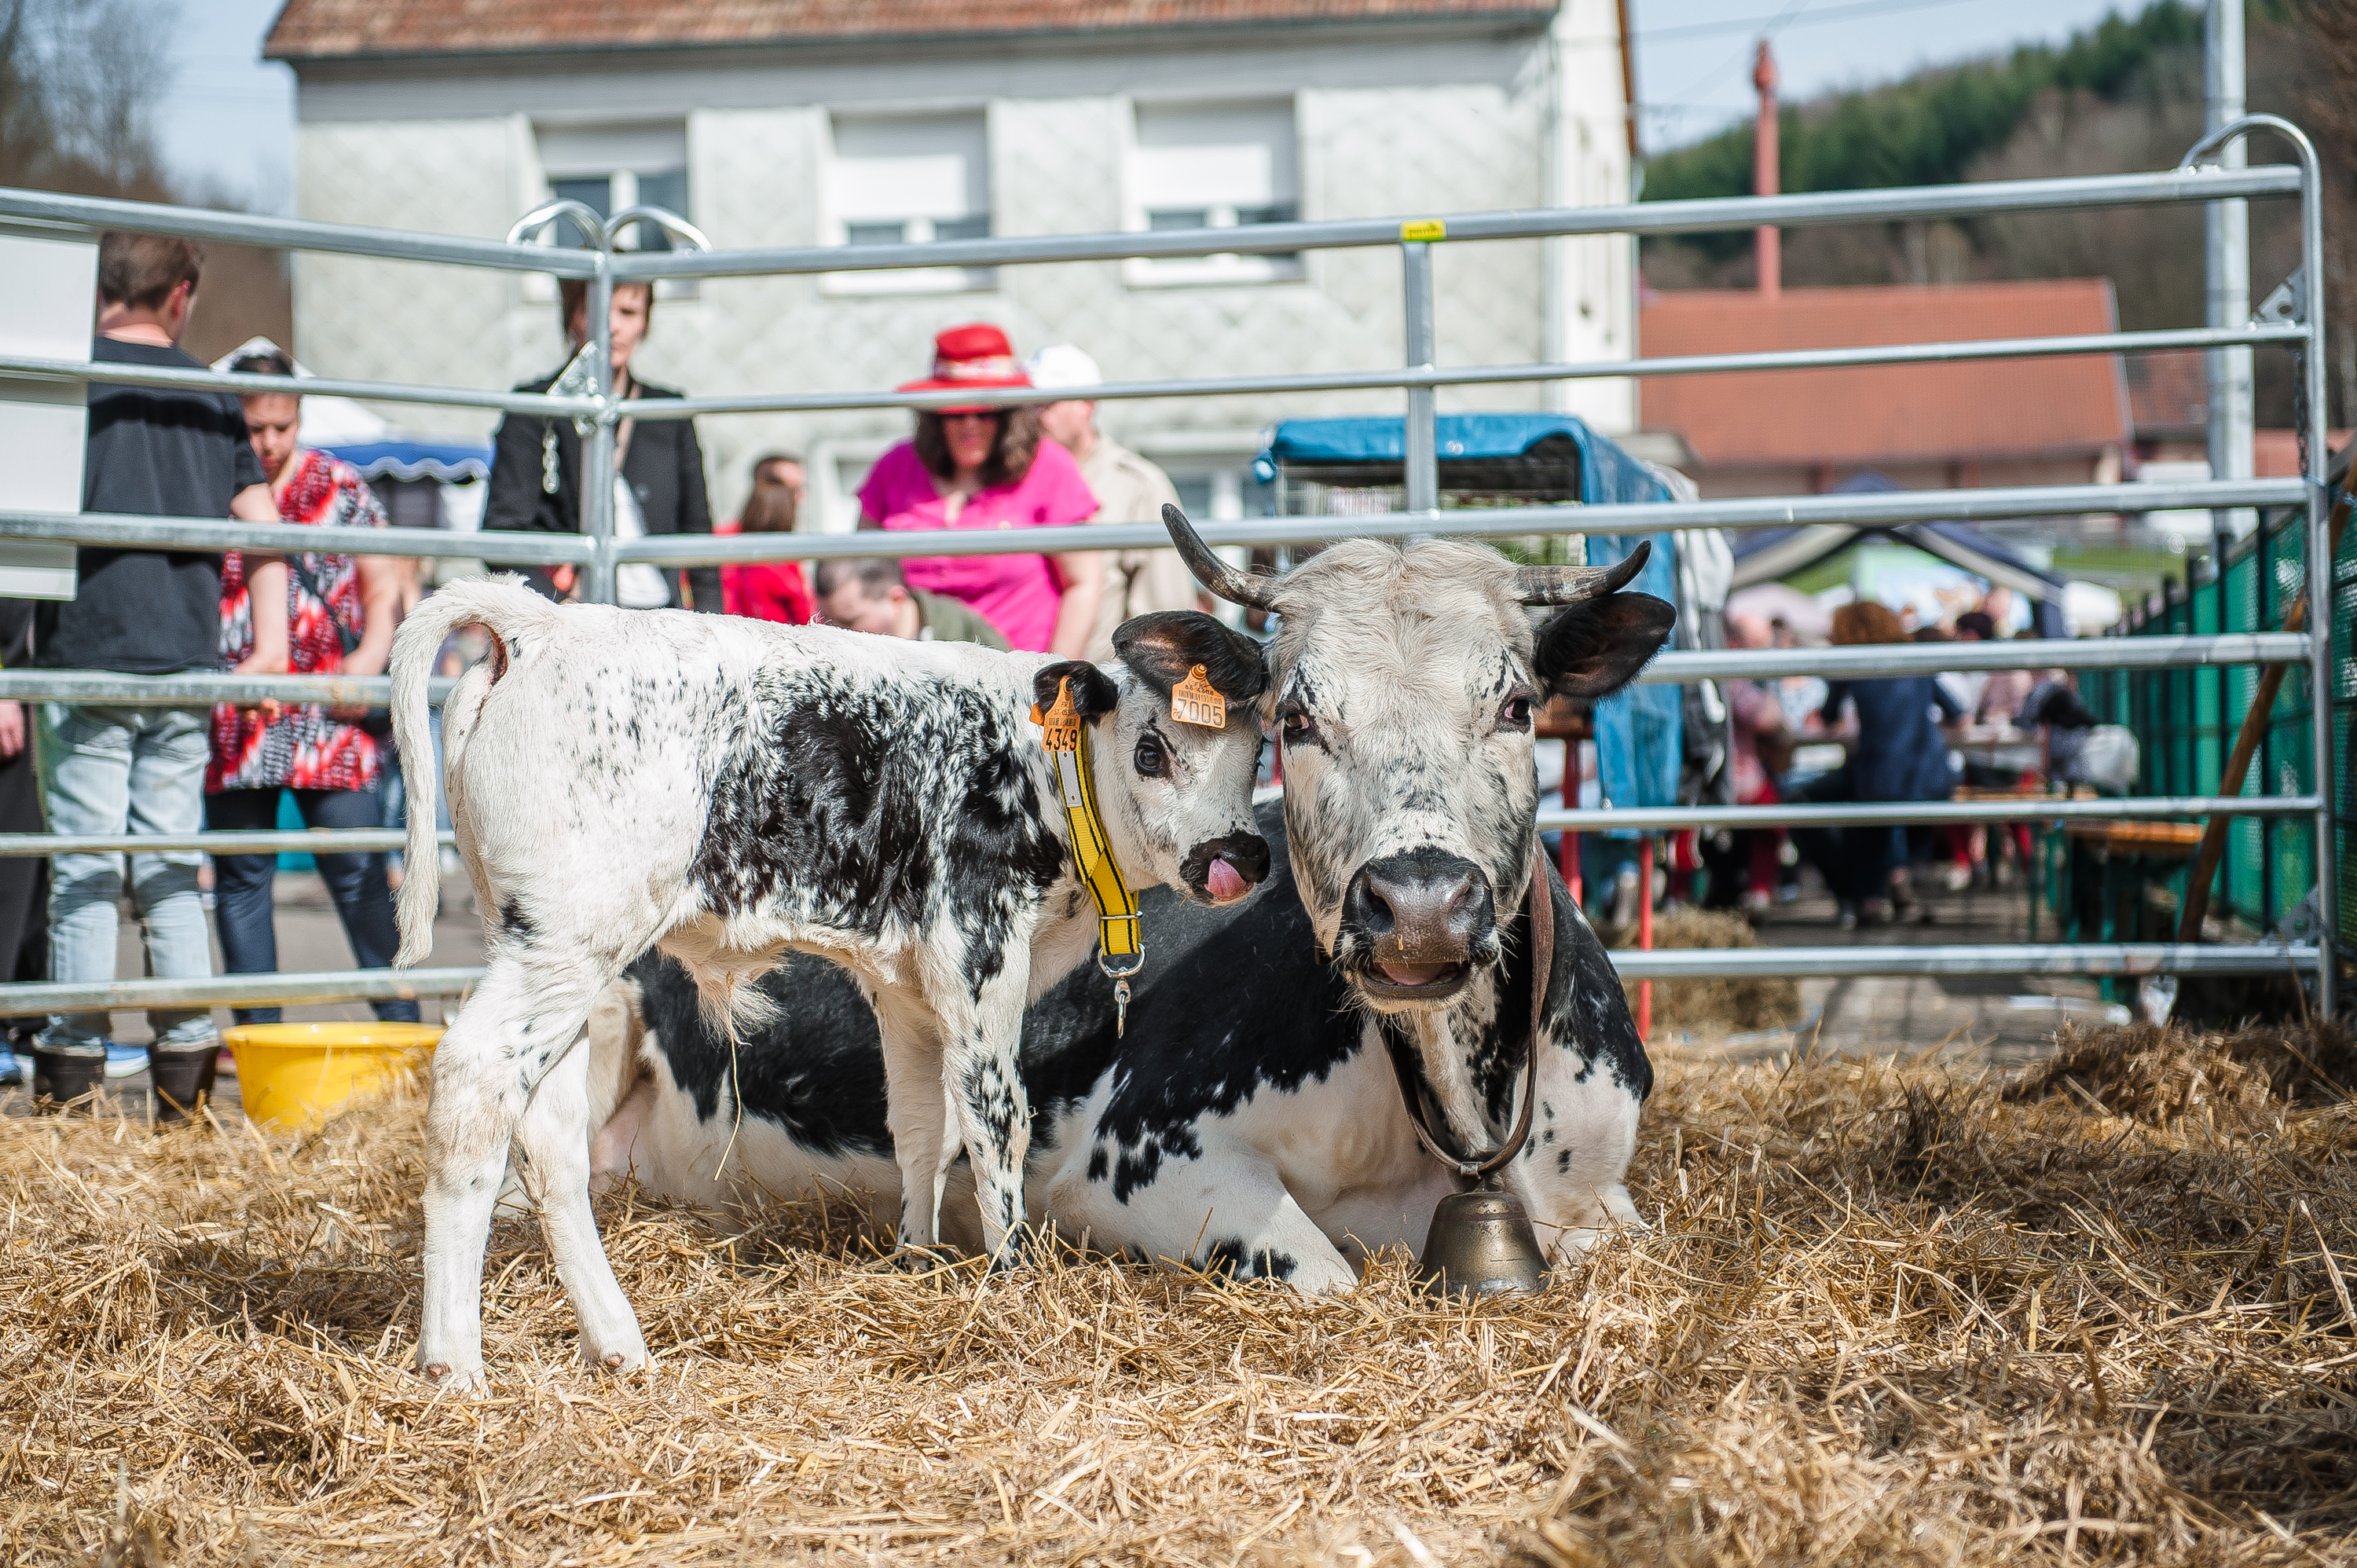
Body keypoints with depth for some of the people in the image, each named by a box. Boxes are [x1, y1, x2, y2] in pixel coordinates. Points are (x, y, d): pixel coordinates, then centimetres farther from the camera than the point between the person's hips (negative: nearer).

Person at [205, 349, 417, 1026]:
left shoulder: (341, 489, 7)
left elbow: (383, 584, 10)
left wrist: (374, 651, -9)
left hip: (330, 715, -1)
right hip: (233, 718, 1)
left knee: (358, 870, -5)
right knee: (240, 876, 4)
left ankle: (400, 1018, 2)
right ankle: (255, 1031, 12)